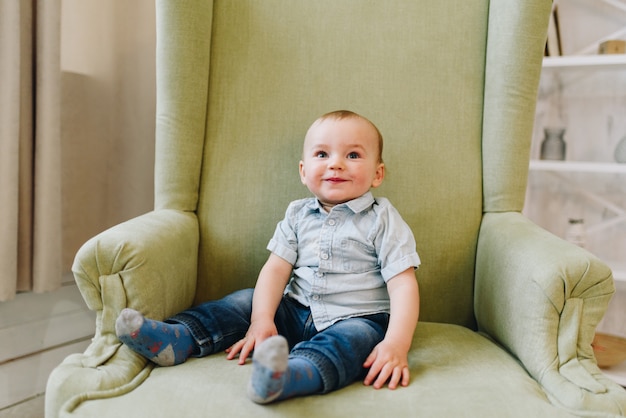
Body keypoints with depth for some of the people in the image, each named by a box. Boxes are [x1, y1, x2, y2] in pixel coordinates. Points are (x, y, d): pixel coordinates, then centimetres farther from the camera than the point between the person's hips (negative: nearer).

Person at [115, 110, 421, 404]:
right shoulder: (298, 215, 6)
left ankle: (283, 377, -63)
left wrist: (396, 344, -27)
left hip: (359, 319, -5)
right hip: (297, 312, 5)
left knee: (355, 338, -35)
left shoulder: (383, 220, -6)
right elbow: (275, 270, 0)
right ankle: (175, 339, -21)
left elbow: (403, 284, -13)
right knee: (245, 302, -6)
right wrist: (261, 320, -16)